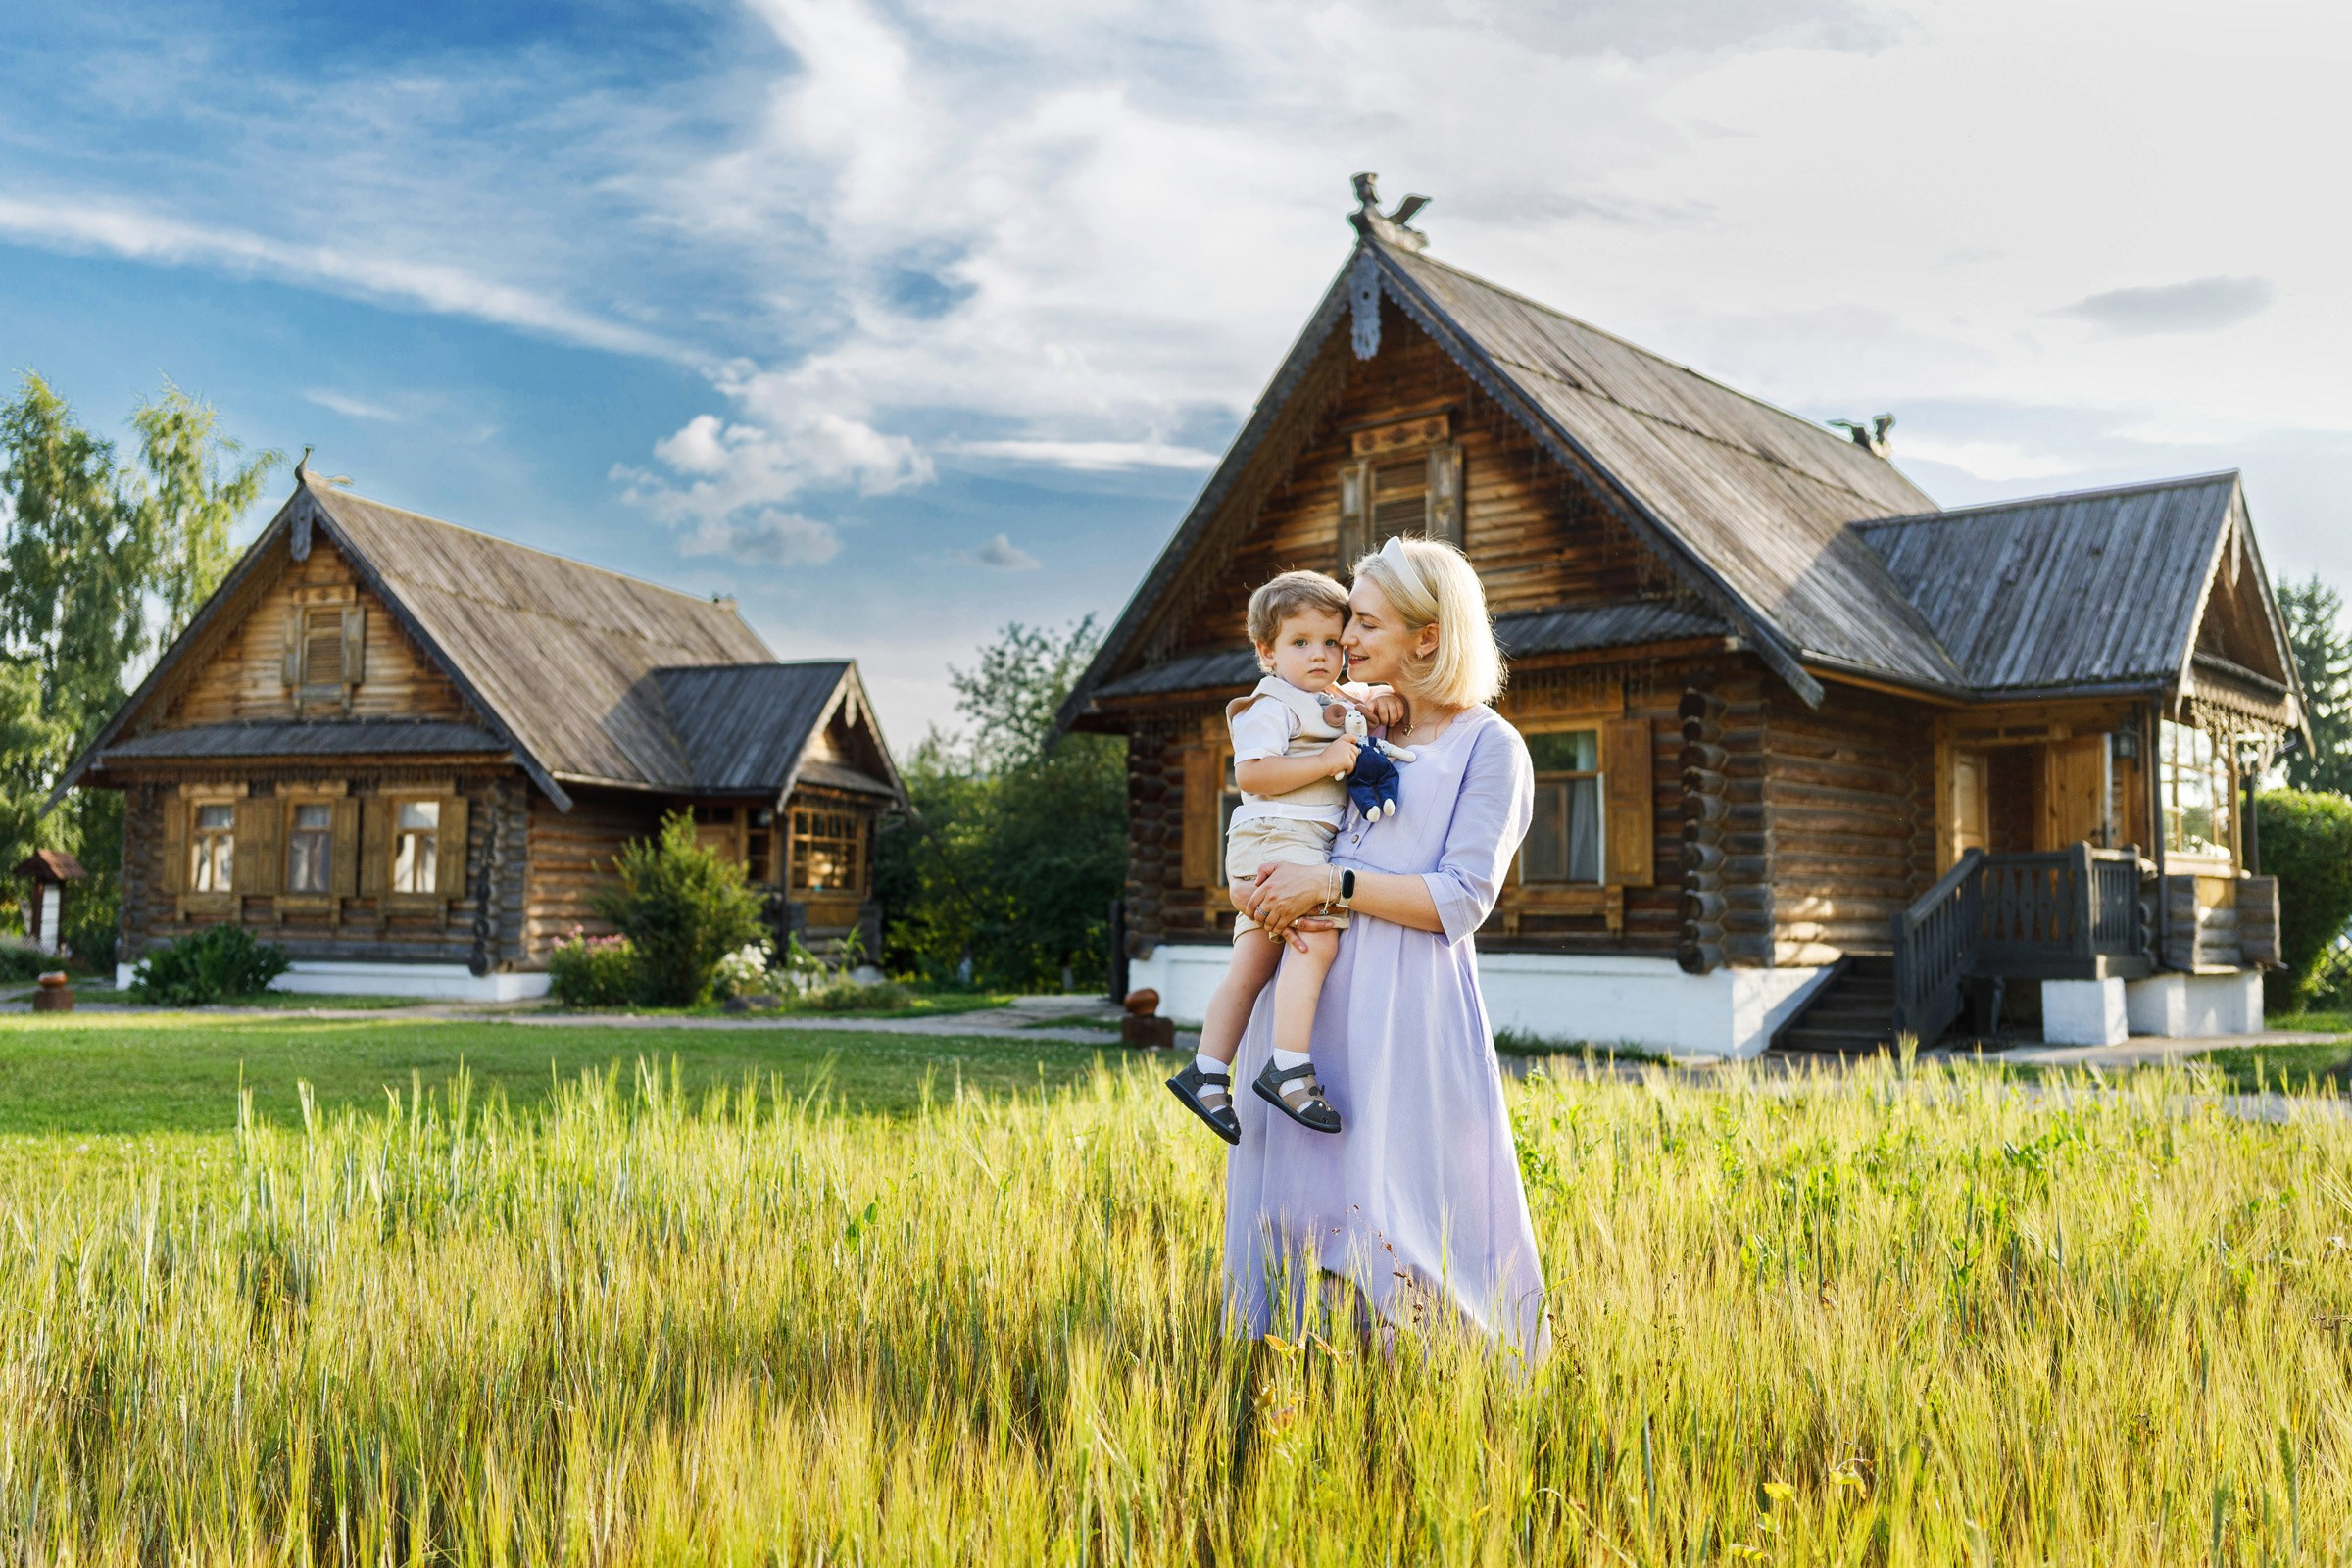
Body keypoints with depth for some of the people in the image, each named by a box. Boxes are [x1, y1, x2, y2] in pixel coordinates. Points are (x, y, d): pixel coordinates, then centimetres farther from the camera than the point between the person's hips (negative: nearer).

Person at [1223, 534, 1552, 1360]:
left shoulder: (1489, 747, -1)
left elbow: (1461, 901, -10)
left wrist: (1331, 885, -14)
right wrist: (1267, 892, -2)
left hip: (1406, 1008, -6)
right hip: (1315, 995, 6)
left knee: (1394, 1213, -5)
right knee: (1296, 1201, 7)